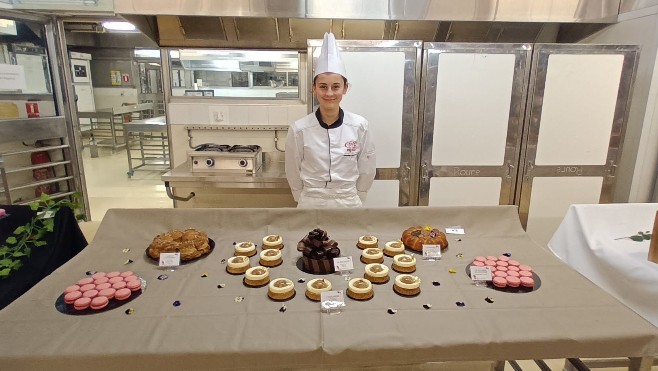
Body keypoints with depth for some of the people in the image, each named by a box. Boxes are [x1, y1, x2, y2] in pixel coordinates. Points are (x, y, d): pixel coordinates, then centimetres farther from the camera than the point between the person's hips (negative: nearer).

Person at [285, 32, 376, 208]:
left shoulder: (359, 126, -11)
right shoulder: (299, 129, -13)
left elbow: (367, 171, 2)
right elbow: (293, 173, 1)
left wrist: (352, 199, 10)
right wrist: (308, 200, 11)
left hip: (347, 206, 1)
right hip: (311, 206, 0)